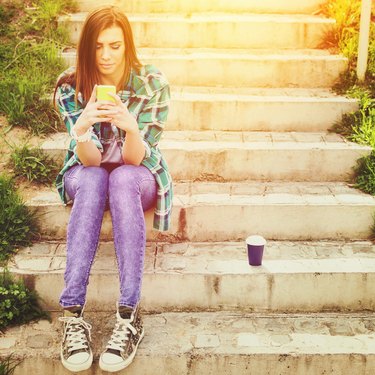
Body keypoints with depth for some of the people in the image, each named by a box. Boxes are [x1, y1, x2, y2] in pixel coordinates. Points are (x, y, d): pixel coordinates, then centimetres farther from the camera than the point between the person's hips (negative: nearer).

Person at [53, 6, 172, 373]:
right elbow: (90, 159, -20)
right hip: (86, 174, 1)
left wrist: (130, 126, -43)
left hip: (138, 176, -1)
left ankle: (129, 316, -41)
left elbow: (135, 158, -21)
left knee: (123, 179, -36)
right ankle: (73, 315, -41)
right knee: (92, 181, -35)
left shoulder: (152, 84, -17)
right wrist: (81, 129, -42)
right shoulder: (70, 86, -14)